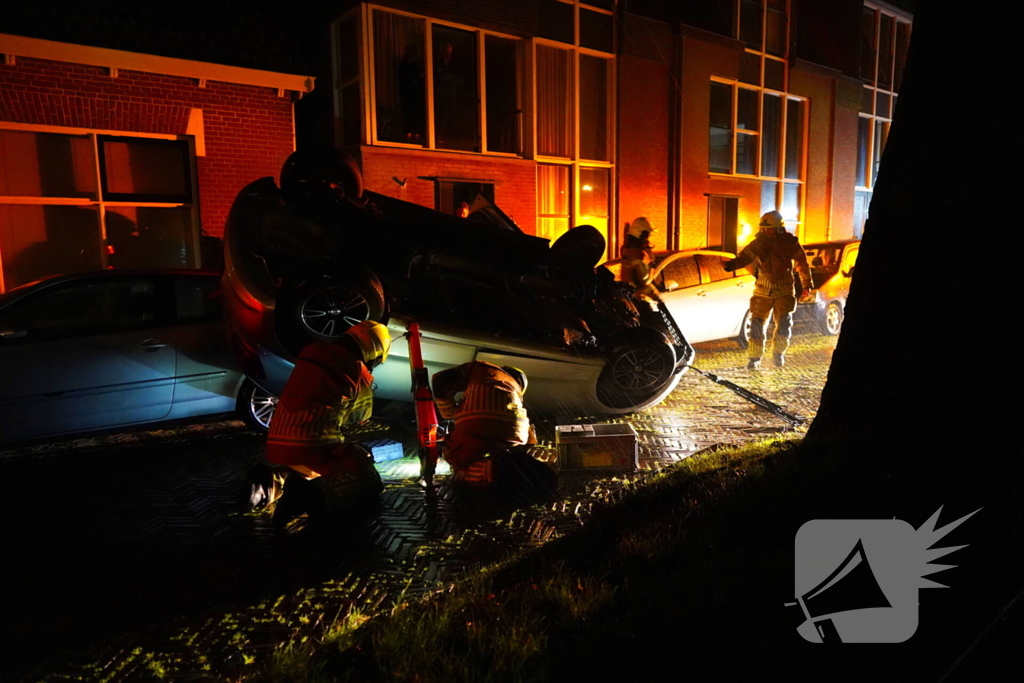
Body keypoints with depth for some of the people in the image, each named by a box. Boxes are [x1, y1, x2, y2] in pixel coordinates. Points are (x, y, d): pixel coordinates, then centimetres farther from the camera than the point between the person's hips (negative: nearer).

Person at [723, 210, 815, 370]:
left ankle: (778, 353, 20)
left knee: (784, 324, -4)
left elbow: (802, 265, 5)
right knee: (757, 324, -2)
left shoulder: (791, 243, -4)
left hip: (784, 291, 0)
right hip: (763, 290, 1)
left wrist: (807, 286, 7)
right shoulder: (759, 243, -5)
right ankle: (754, 358, 8)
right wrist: (729, 265, -33)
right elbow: (743, 258, -12)